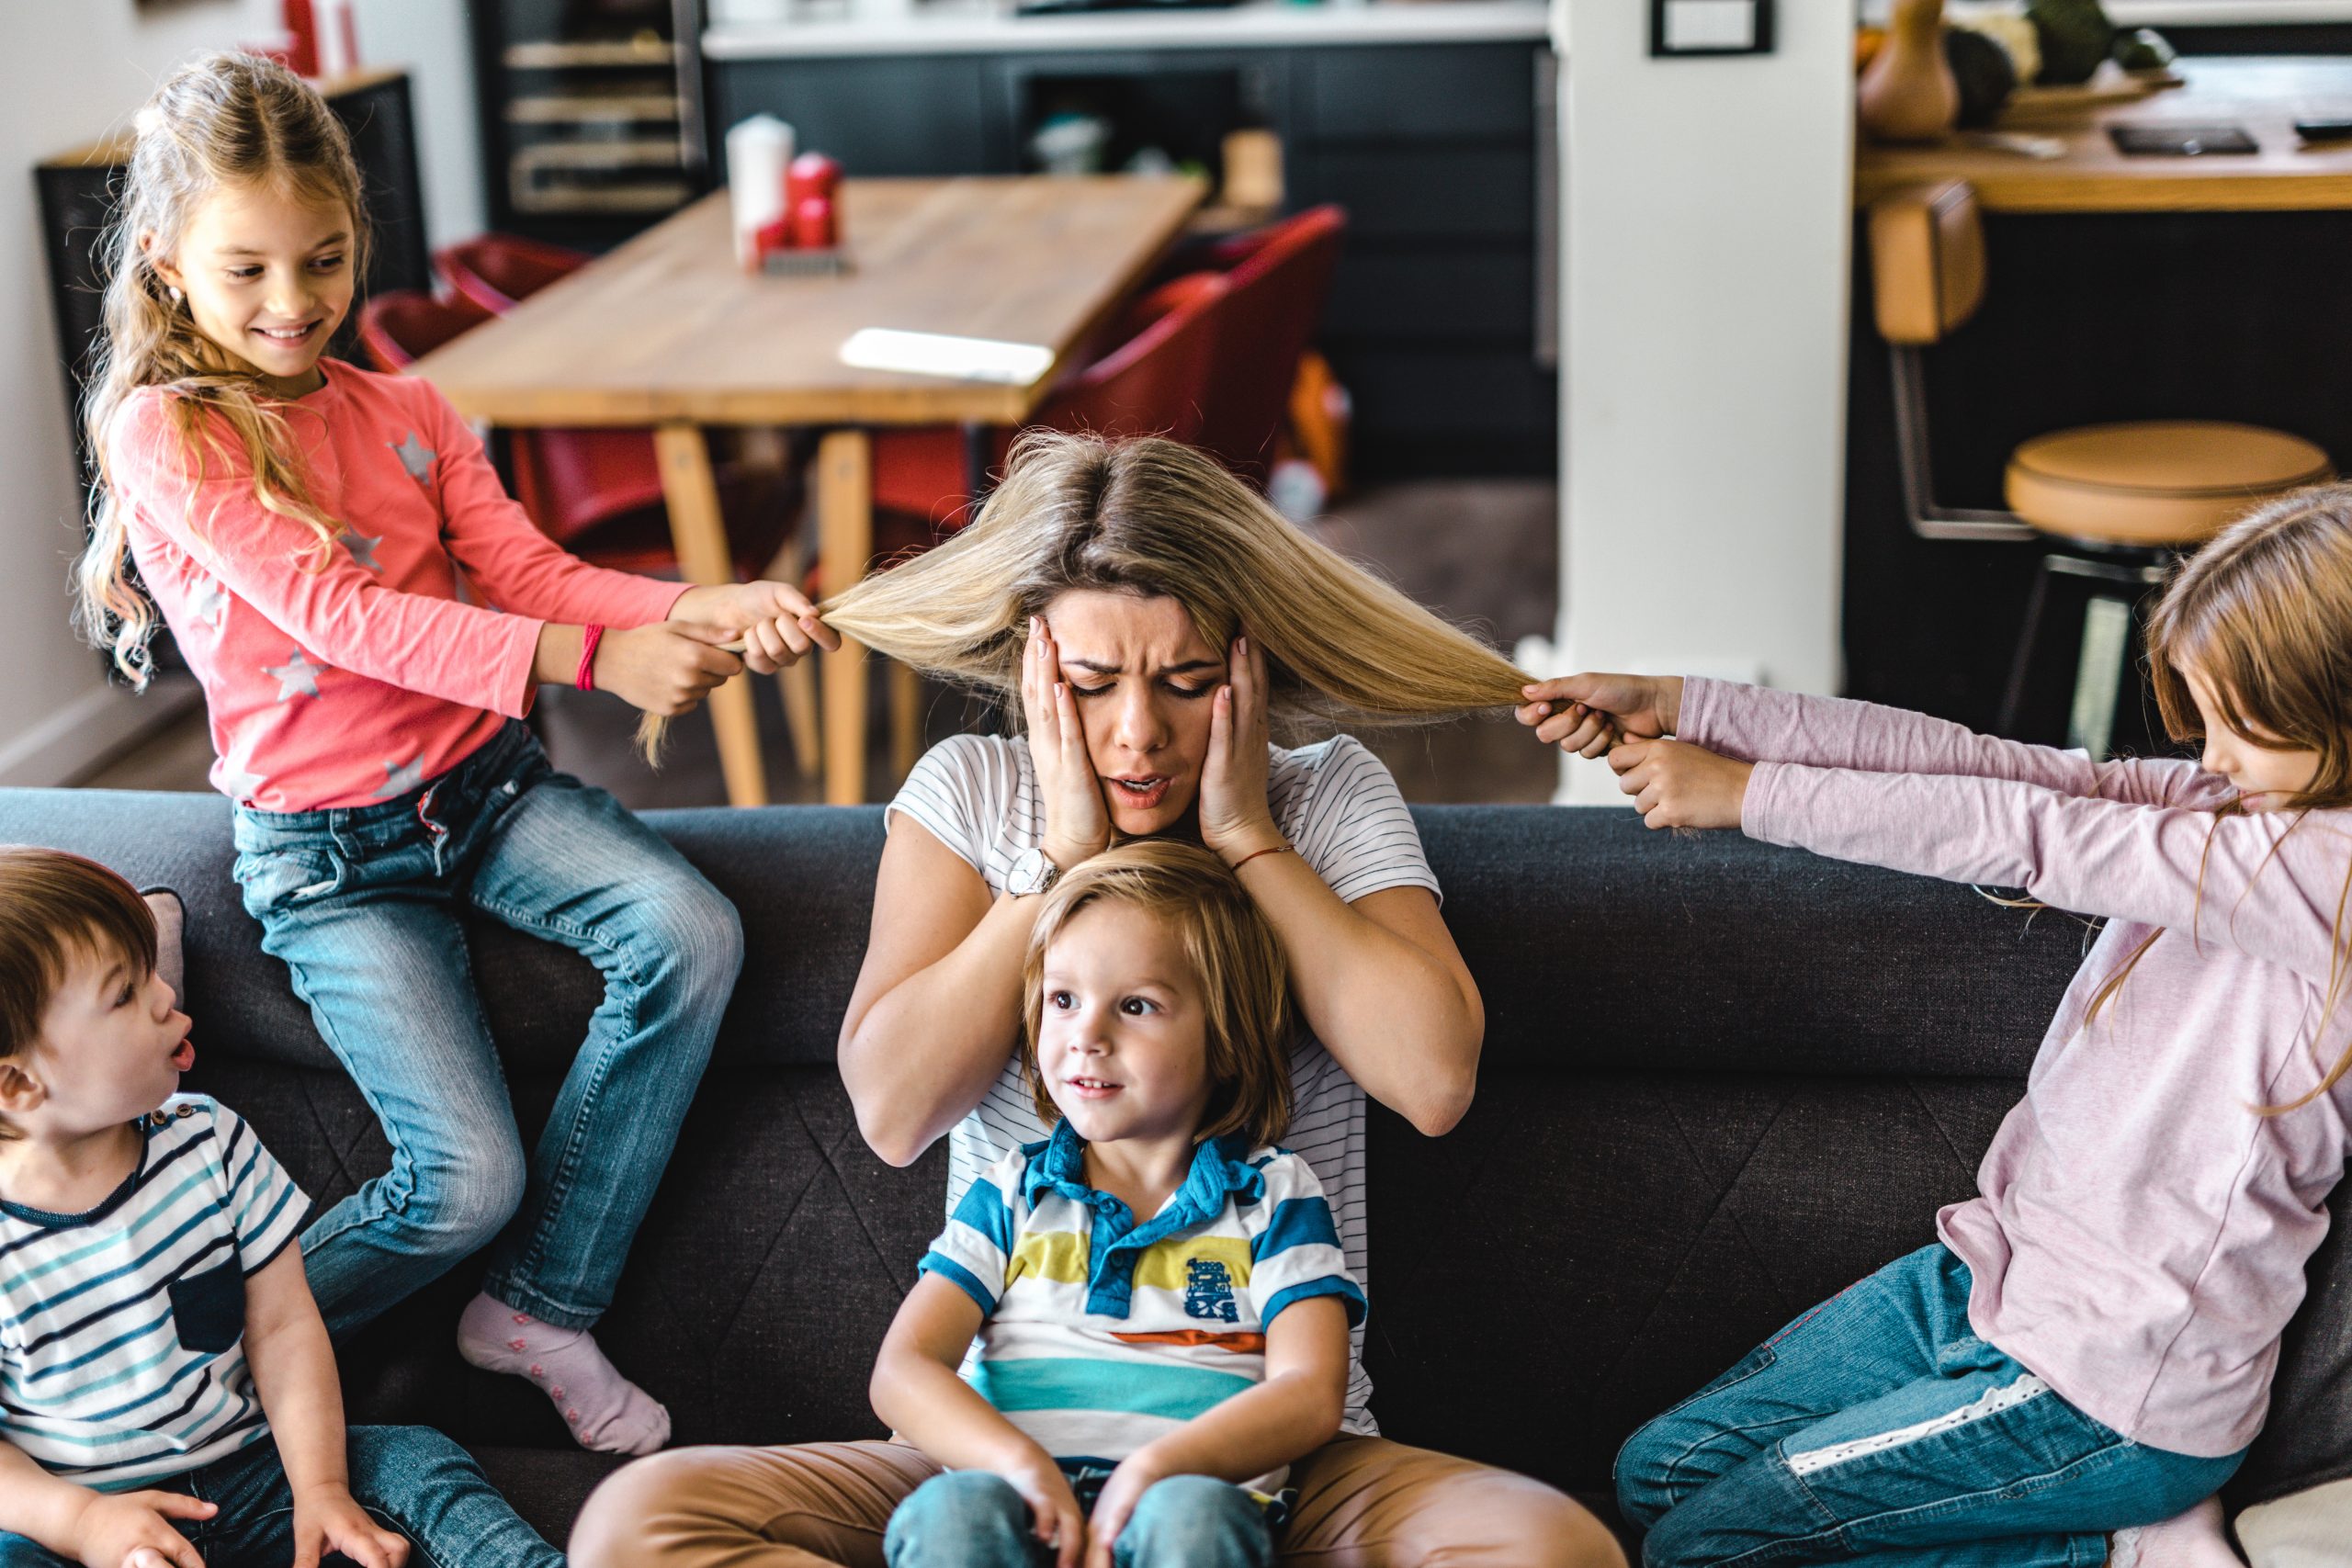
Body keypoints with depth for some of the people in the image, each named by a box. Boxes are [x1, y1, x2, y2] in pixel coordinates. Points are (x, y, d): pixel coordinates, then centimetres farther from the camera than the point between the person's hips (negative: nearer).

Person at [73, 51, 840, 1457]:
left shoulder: (407, 415, 10)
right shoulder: (162, 432, -9)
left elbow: (530, 574, 0)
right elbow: (339, 614, -21)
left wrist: (708, 609, -21)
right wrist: (599, 659, -31)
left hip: (485, 782, 6)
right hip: (326, 844, -5)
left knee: (693, 930, -22)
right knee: (468, 1179, -17)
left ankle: (544, 1307, -6)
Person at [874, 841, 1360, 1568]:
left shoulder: (1273, 1195, 13)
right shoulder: (1011, 1193, 19)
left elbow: (1311, 1396, 1)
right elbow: (902, 1370, 7)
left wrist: (1154, 1468, -17)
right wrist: (1019, 1464, -14)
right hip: (1031, 1505, 1)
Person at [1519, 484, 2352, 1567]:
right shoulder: (2242, 803, 0)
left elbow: (2021, 835, -23)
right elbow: (1975, 761, -6)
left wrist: (1744, 792, -16)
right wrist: (1674, 708, -11)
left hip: (2111, 1390, -9)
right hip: (1997, 1271, 9)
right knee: (1656, 1474, 13)